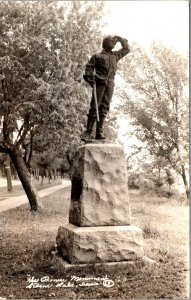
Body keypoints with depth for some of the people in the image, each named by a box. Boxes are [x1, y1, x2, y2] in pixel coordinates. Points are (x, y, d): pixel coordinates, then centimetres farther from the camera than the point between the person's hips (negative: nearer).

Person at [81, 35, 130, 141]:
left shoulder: (115, 55, 24)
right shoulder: (97, 56, 10)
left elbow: (126, 49, 35)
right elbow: (89, 67, 3)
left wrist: (120, 39, 25)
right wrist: (89, 78, -11)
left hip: (110, 84, 5)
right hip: (99, 83, -4)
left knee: (104, 108, 0)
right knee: (94, 107, -9)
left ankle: (99, 132, 1)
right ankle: (88, 132, -7)